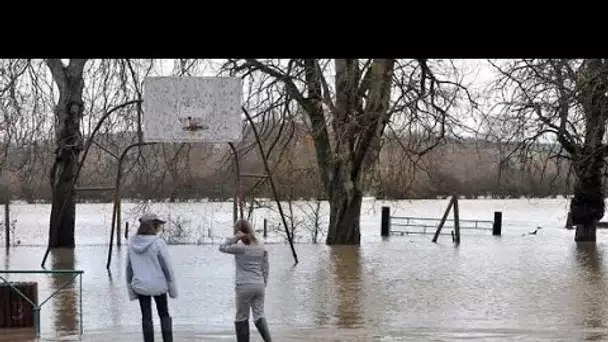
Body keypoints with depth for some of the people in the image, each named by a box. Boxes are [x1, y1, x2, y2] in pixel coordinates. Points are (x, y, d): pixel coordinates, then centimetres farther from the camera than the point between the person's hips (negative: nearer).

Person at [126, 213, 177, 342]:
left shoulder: (132, 243, -4)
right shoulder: (158, 243, -18)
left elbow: (129, 268, 2)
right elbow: (168, 268, -13)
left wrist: (131, 291, 12)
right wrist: (173, 290, -1)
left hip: (140, 286, 3)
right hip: (158, 285, -3)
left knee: (146, 318, 11)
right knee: (164, 315, 16)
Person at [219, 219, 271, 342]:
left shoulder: (240, 248, -12)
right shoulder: (262, 247, 5)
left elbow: (222, 247, 0)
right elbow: (265, 269, 9)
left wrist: (236, 237, -8)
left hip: (244, 286, -5)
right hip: (259, 286, 5)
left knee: (241, 318, 9)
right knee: (259, 316, 7)